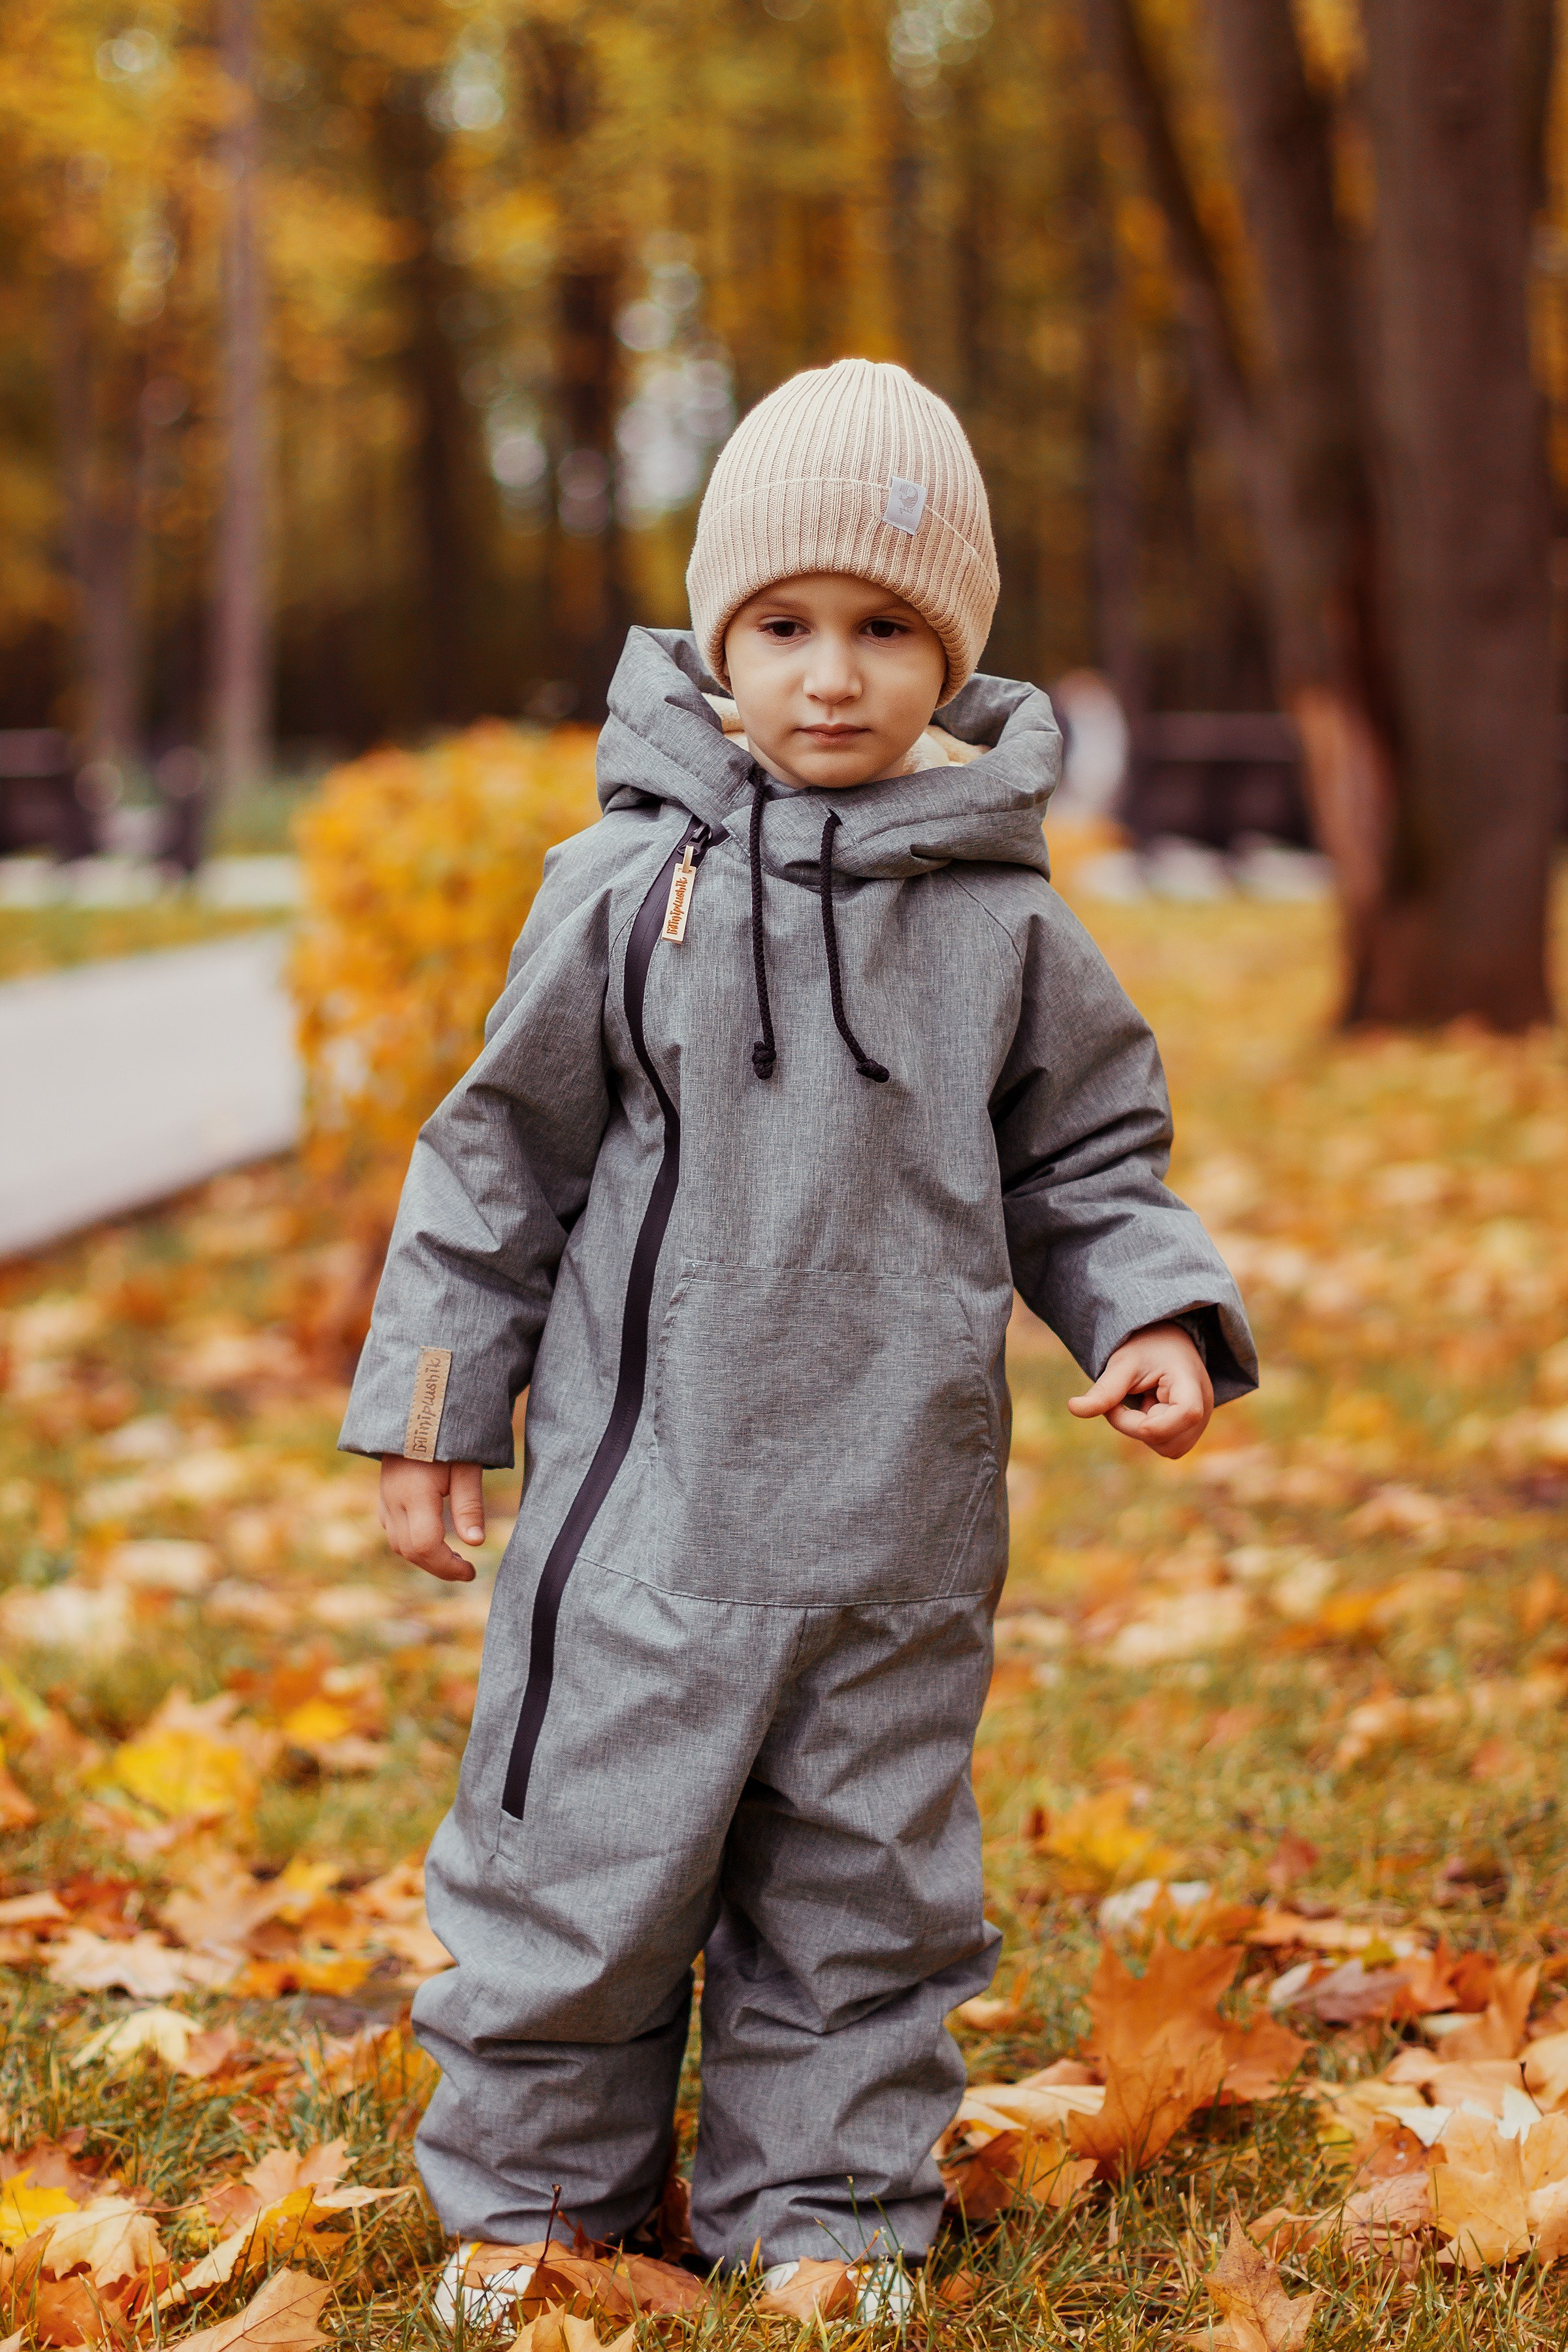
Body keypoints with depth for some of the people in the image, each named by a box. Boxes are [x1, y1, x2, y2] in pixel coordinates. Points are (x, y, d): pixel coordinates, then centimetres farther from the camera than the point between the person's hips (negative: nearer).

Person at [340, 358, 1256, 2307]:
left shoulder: (1004, 924, 0)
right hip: (648, 1506, -1)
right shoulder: (630, 887, -4)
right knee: (583, 1867, 6)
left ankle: (828, 2217, 30)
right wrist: (430, 1410, 5)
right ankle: (533, 2204, 26)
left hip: (898, 1526, 2)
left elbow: (1085, 1168, 11)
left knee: (864, 1892, 13)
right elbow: (499, 1158, 3)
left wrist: (1157, 1320, -7)